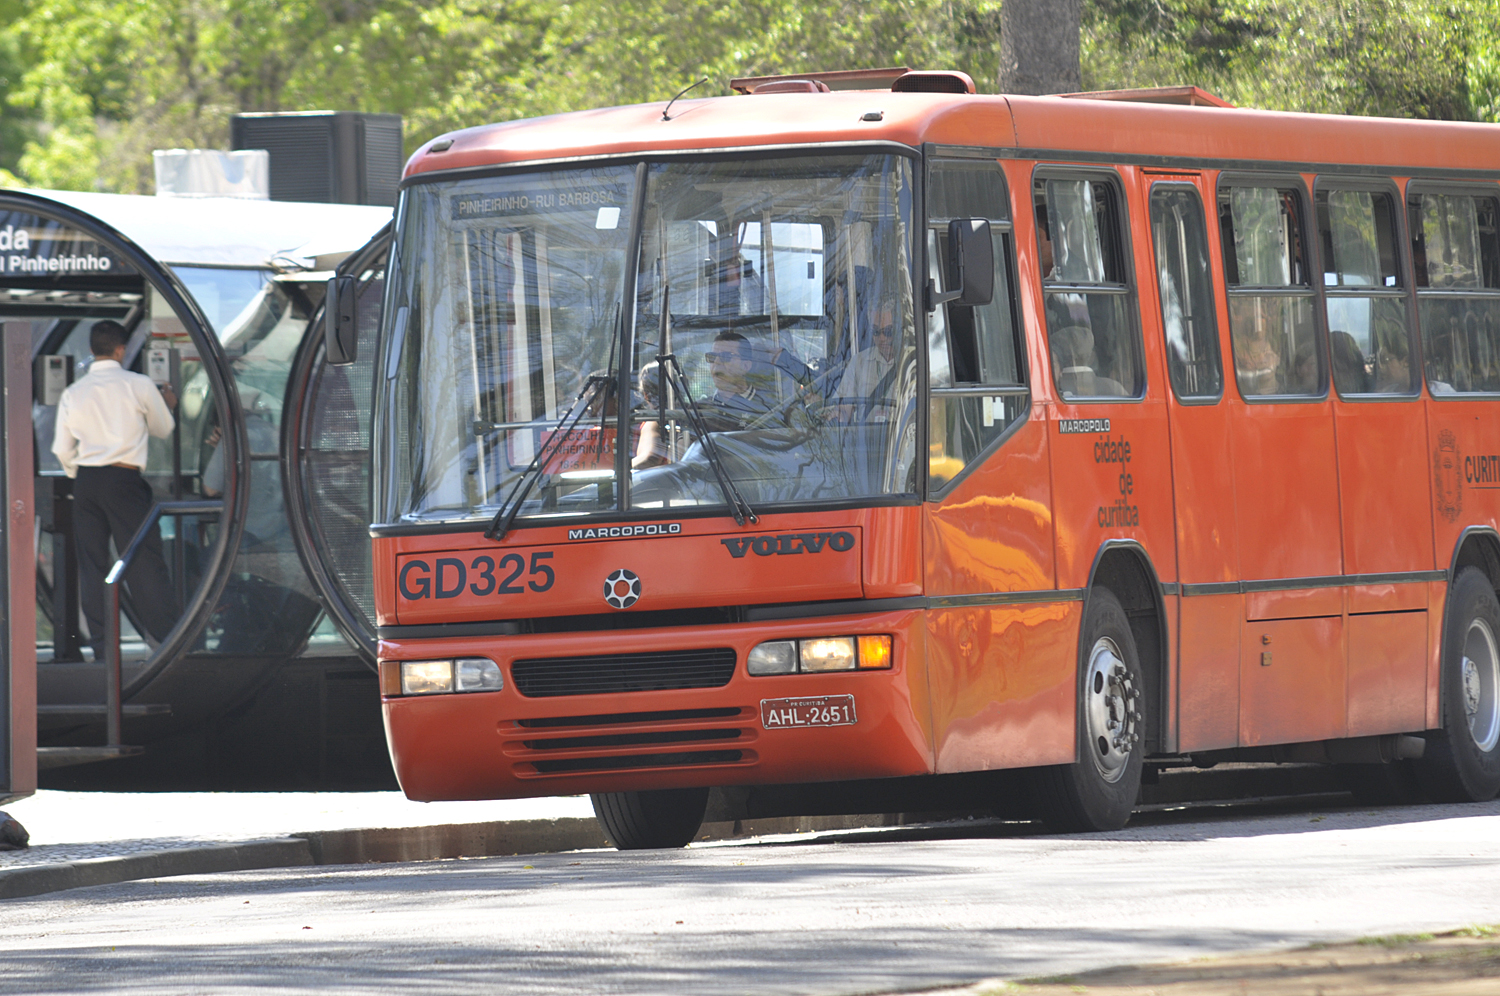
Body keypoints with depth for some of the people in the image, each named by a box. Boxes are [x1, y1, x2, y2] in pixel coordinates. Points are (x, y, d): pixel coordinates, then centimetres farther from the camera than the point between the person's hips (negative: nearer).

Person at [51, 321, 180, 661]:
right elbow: (163, 429, 11)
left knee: (92, 564, 7)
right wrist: (166, 405, 33)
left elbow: (62, 450, 8)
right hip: (125, 480, -3)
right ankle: (169, 640, -4)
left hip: (86, 480, 3)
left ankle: (102, 647, 5)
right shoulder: (139, 386, -3)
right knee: (145, 561, -1)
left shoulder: (73, 394, 5)